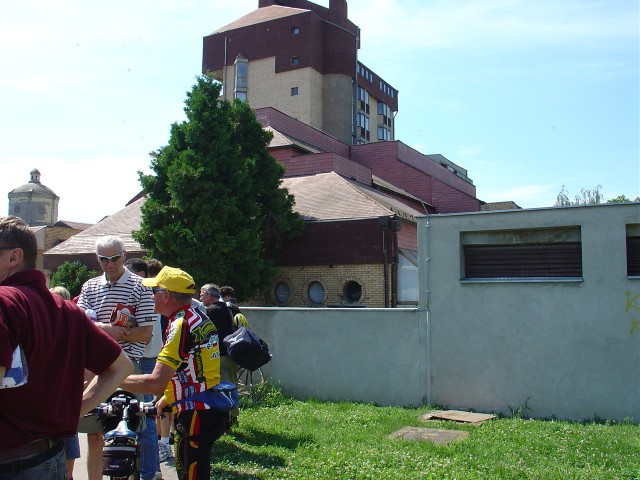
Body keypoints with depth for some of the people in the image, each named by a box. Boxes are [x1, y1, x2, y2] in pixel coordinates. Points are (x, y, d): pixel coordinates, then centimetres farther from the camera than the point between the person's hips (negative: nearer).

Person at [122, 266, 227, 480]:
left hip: (195, 416, -10)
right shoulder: (199, 317, 10)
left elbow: (156, 382, -27)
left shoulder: (180, 325, -20)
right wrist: (166, 398, 24)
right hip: (210, 411, 10)